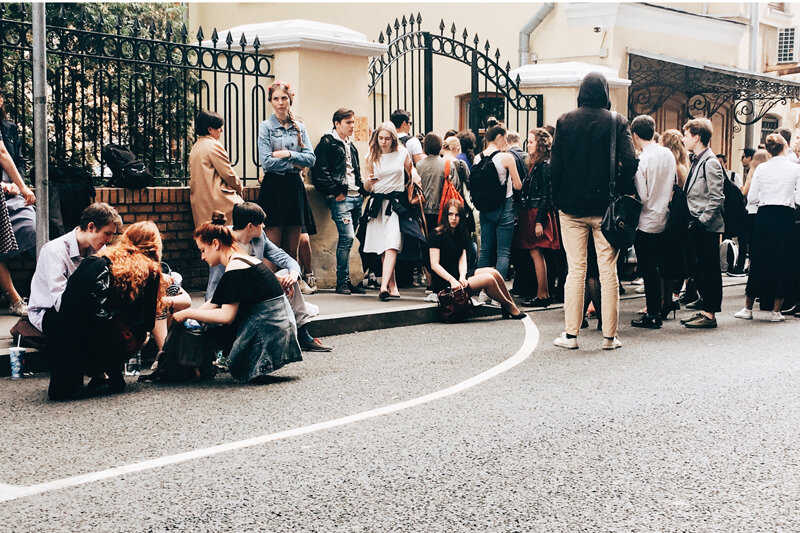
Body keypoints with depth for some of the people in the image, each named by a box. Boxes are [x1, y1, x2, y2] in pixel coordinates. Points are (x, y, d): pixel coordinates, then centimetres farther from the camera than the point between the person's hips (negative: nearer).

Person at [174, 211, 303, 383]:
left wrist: (188, 313, -10)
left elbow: (226, 316, -20)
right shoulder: (244, 260, 15)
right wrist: (188, 314, 8)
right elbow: (213, 304, 17)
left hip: (269, 333, -9)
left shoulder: (234, 270, -15)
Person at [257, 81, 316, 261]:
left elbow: (311, 158, 3)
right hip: (273, 187, -4)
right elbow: (266, 161, -11)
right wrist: (294, 164, -5)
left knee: (292, 249, 6)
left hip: (295, 187, 4)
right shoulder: (265, 127, -1)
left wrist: (289, 154, -10)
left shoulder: (299, 127, 12)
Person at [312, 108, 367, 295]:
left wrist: (363, 190, 15)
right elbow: (321, 171, -12)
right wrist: (336, 192, -15)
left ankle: (346, 281, 11)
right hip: (340, 197, -8)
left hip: (356, 196, 8)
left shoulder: (351, 146, 23)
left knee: (347, 239, 8)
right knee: (347, 237, -15)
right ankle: (342, 282, -9)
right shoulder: (327, 142, -3)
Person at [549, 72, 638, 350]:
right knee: (608, 272, 4)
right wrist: (624, 195, 2)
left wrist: (558, 200, 6)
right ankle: (609, 336, 7)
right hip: (605, 207, -1)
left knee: (576, 270, 6)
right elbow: (629, 163, -11)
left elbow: (555, 166, -1)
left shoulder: (565, 121, 0)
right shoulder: (616, 122, -3)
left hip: (572, 207, 1)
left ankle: (571, 334, 7)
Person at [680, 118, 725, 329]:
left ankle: (710, 314, 2)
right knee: (699, 269, 13)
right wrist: (693, 222, 13)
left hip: (707, 227, -9)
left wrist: (702, 221, -18)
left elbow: (717, 198, -17)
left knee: (710, 270, -3)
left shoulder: (710, 163, -14)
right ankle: (704, 309, 21)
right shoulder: (697, 161, 14)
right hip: (697, 225, 9)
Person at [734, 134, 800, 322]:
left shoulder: (761, 169, 0)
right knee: (782, 262, 6)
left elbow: (751, 199, 2)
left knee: (759, 260, 10)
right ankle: (776, 311, 7)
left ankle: (748, 308, 13)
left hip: (764, 216, 2)